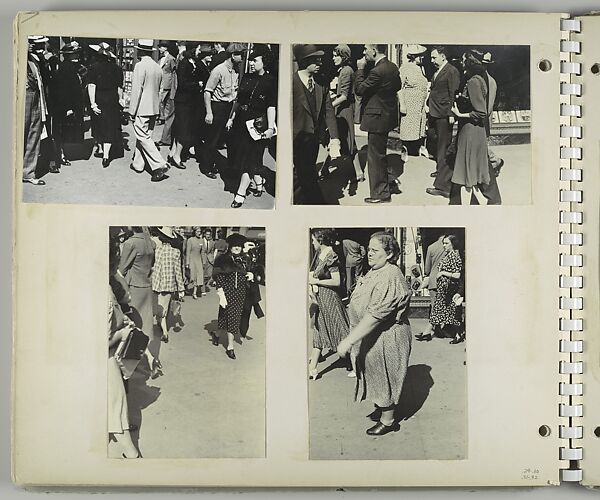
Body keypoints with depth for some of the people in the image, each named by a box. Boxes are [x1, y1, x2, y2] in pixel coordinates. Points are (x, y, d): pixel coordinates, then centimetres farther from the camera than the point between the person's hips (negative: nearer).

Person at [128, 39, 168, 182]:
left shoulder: (140, 66, -14)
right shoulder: (158, 67, 8)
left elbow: (136, 90, -16)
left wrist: (132, 111, -10)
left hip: (142, 109, -8)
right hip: (154, 109, 8)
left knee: (144, 138, -5)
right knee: (144, 136, 16)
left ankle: (159, 166, -14)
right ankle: (138, 164, 24)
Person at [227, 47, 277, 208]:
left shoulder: (270, 81, -6)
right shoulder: (247, 78, 11)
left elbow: (271, 106, -10)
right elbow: (238, 101, 17)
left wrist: (270, 127, -16)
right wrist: (231, 118, 15)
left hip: (257, 124, -6)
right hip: (241, 122, 6)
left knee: (250, 157, -6)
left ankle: (241, 193, -4)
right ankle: (259, 182, 30)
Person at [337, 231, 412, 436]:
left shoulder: (390, 279, -28)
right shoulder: (375, 272, 4)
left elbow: (375, 316, -33)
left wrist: (349, 340, -33)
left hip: (386, 339, -9)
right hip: (372, 338, 9)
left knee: (384, 377, 7)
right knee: (375, 375, 22)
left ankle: (388, 420, 24)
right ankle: (381, 409, 40)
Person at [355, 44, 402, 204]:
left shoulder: (377, 71, -25)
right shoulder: (393, 67, 4)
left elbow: (359, 89, -20)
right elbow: (397, 86, 17)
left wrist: (360, 69, -13)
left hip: (377, 118, -9)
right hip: (388, 113, 10)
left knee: (375, 156, 1)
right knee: (380, 153, 24)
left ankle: (380, 194, 10)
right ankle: (390, 183, 32)